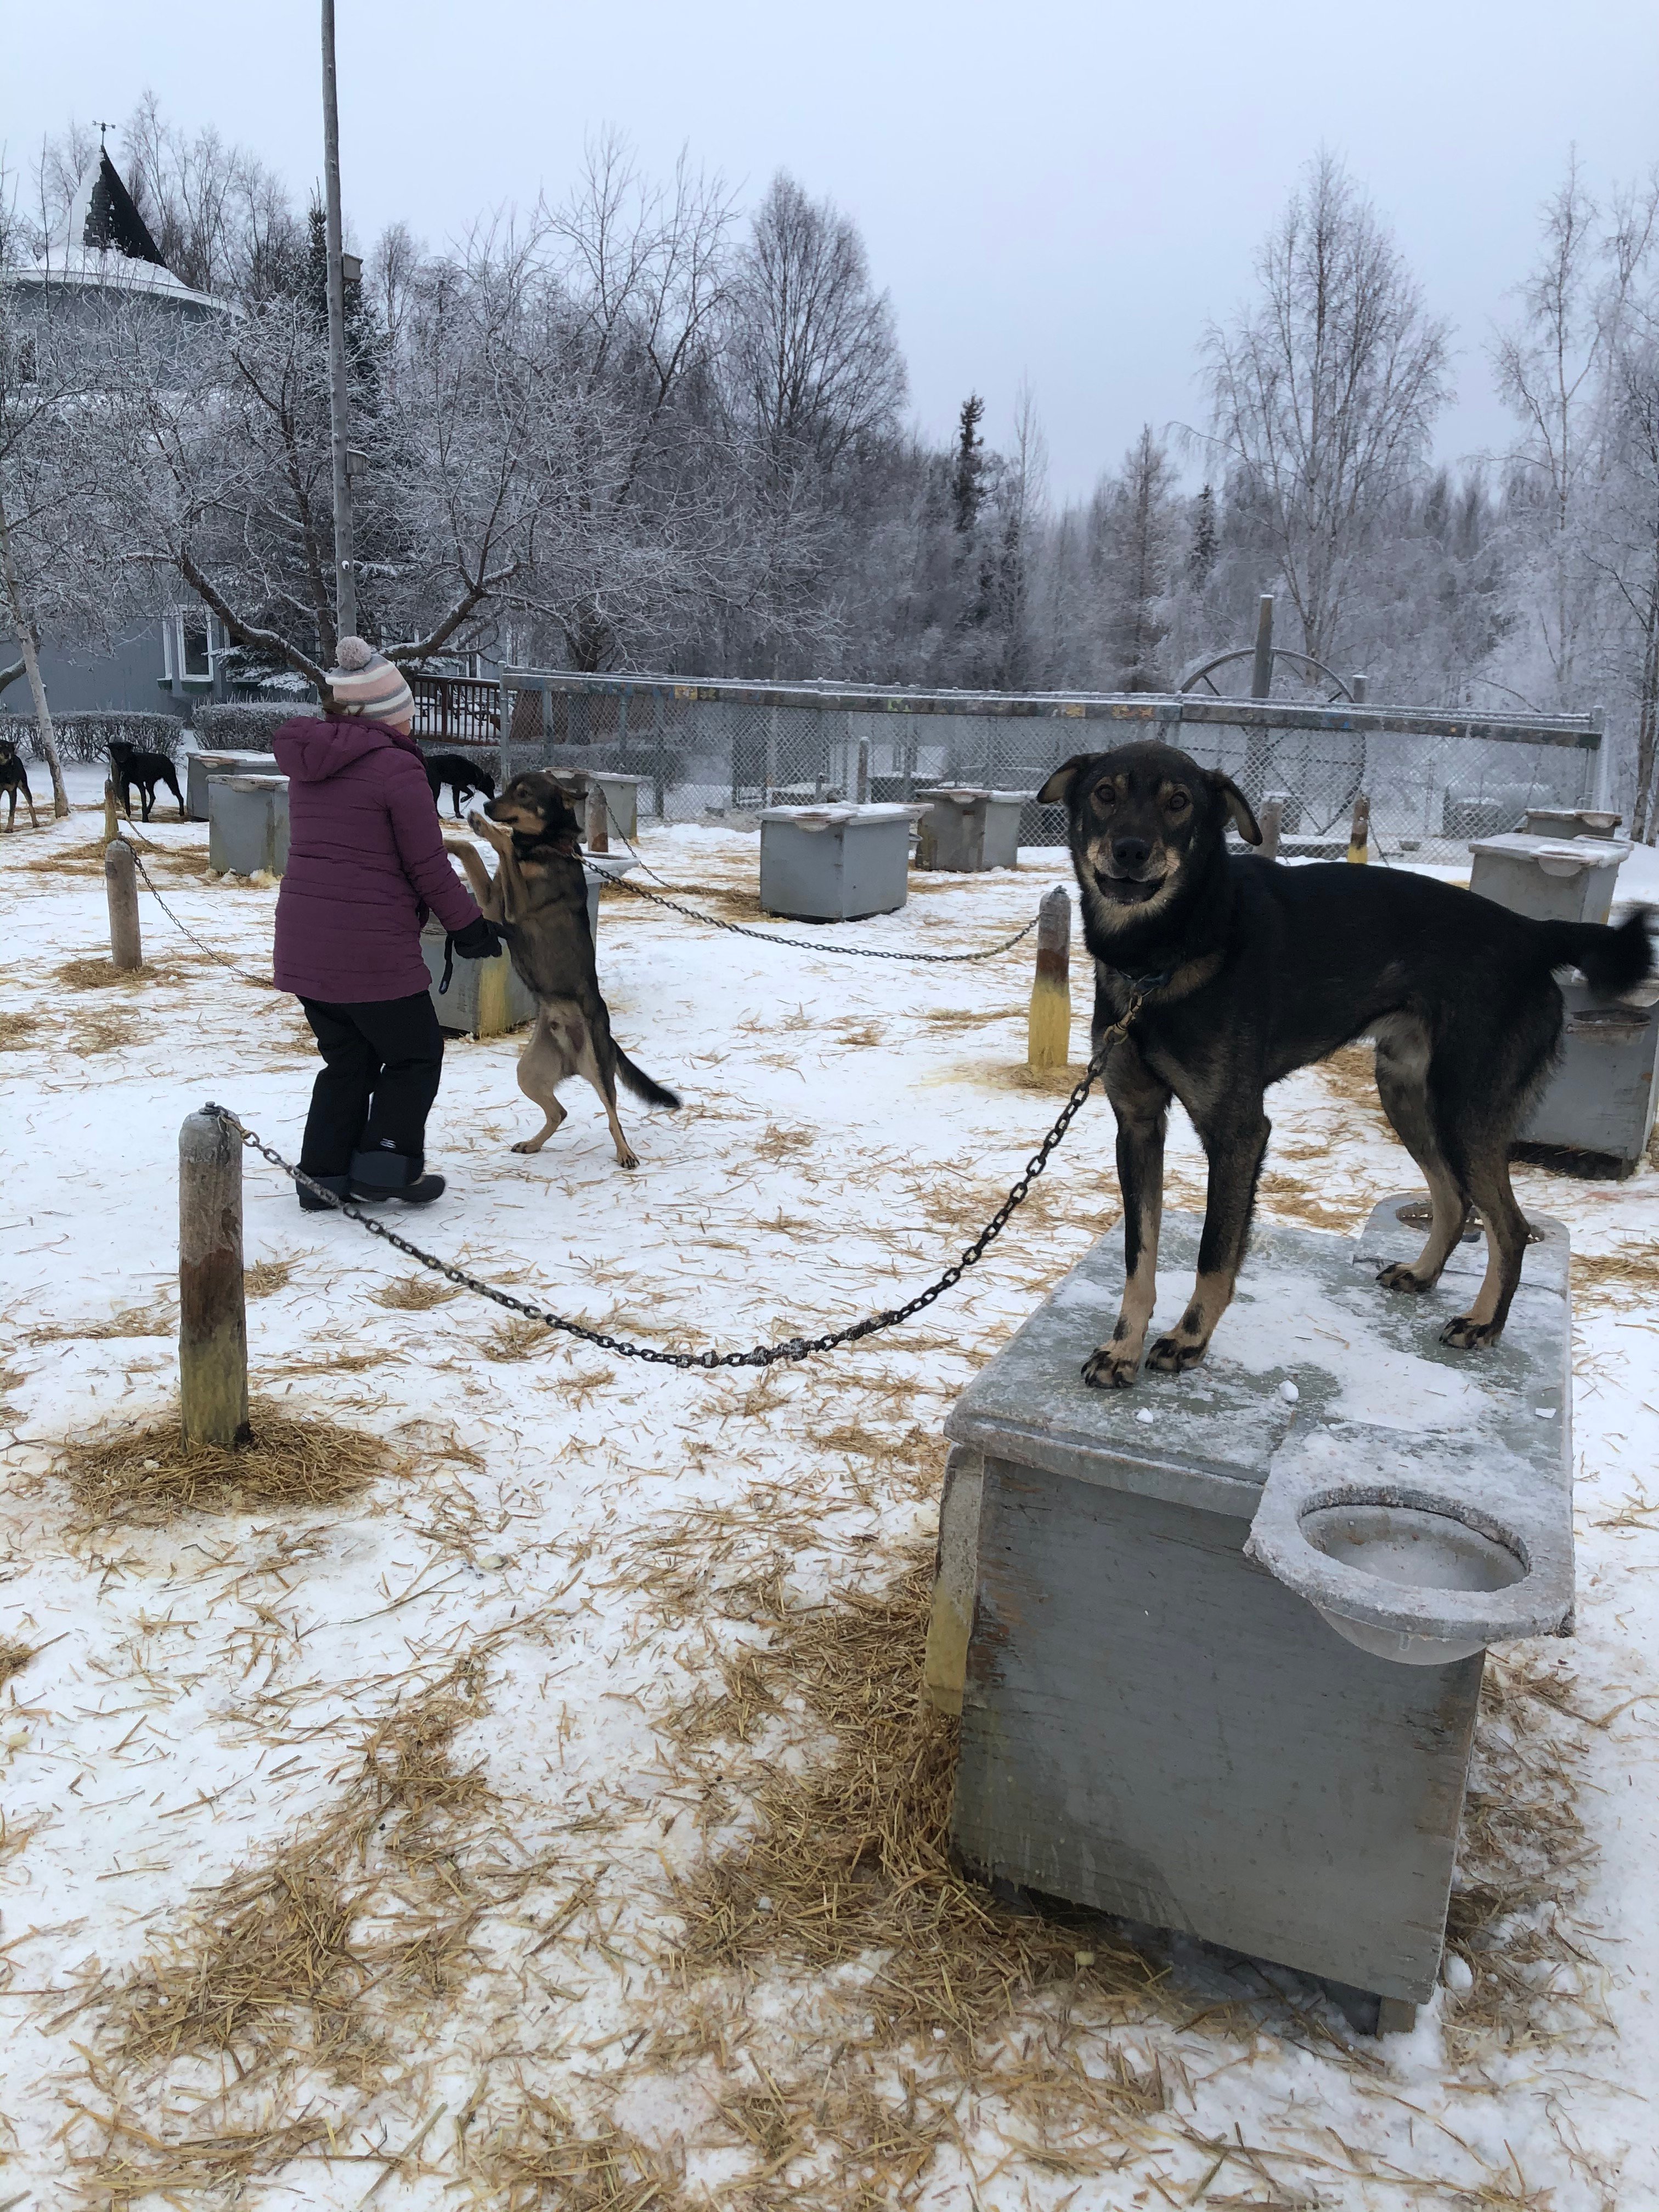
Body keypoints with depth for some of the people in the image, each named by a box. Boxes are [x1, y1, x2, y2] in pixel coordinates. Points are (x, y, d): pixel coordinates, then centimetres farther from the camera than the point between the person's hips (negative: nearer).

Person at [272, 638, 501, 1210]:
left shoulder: (311, 762, 11)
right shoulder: (397, 768, -12)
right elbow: (428, 866, -9)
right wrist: (469, 926, 4)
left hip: (303, 942, 7)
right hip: (369, 948, -7)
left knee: (346, 1061, 19)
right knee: (414, 1055, 11)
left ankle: (324, 1175, 21)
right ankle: (387, 1165, 8)